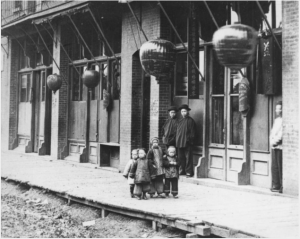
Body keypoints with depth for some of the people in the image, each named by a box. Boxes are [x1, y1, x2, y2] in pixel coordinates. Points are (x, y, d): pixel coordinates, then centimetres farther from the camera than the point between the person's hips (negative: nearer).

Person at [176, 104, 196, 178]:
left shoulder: (190, 121, -4)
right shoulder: (180, 121, 16)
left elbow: (192, 132, -6)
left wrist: (190, 140, -13)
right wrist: (177, 140, 11)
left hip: (187, 143, -7)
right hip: (180, 142, 7)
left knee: (188, 158, -4)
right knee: (181, 157, 11)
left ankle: (189, 172, 0)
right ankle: (182, 171, 21)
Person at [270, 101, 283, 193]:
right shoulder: (276, 120, 19)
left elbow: (281, 134, -14)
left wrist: (275, 141, -10)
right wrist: (271, 140, 4)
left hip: (280, 146, -8)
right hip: (275, 147, 8)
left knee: (280, 167, -7)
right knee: (274, 167, 7)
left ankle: (283, 186, -3)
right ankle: (275, 185, 12)